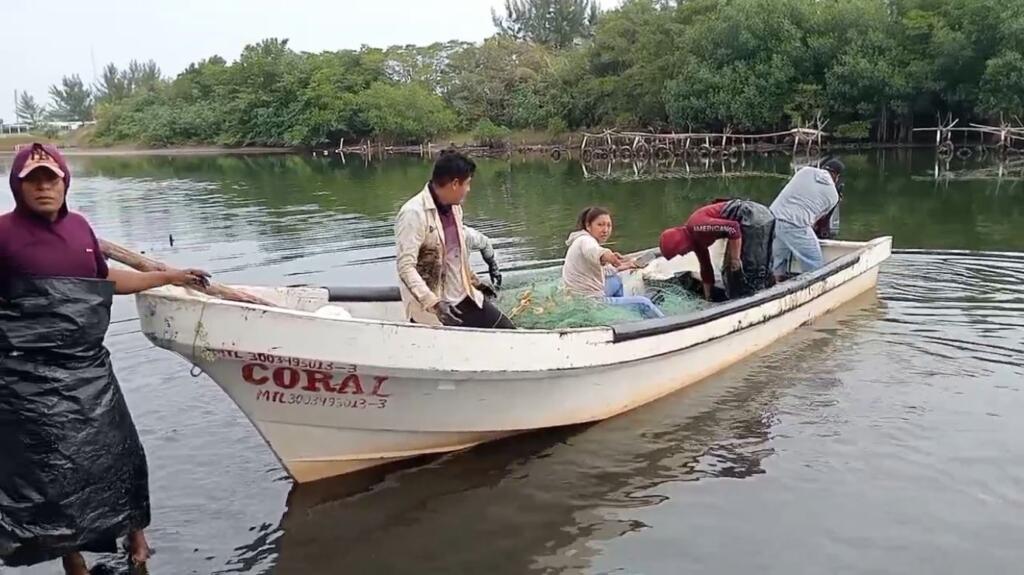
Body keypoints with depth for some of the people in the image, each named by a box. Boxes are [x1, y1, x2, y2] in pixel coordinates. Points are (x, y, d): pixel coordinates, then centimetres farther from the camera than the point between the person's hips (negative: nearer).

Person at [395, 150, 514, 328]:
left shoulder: (454, 208, 7)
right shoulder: (413, 214, -19)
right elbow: (406, 268, -24)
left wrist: (474, 281, 27)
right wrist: (434, 304, -32)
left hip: (465, 299, 8)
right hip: (430, 310, -8)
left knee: (508, 331, 6)